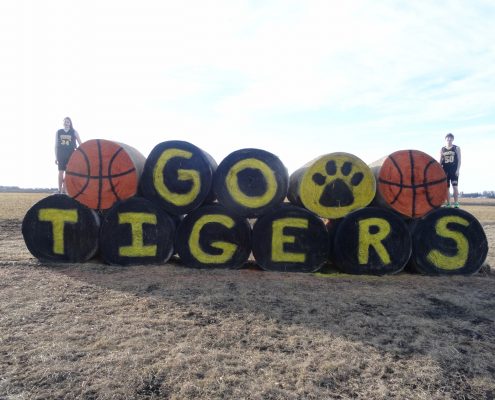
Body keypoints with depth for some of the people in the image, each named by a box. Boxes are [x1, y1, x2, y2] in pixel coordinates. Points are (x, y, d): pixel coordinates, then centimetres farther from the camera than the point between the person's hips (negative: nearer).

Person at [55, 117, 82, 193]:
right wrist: (56, 157, 6)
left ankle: (64, 191, 2)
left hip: (70, 155, -1)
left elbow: (80, 143, 5)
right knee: (61, 172, -1)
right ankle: (59, 190, 4)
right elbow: (56, 145, 10)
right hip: (61, 155, 1)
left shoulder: (74, 132, 5)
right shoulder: (58, 132, 9)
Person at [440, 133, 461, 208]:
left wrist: (457, 170, -9)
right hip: (445, 170, 3)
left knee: (454, 186, -12)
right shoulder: (442, 149, 12)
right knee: (446, 187, 3)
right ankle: (448, 204, 9)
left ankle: (456, 204, -11)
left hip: (454, 170, -3)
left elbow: (459, 160, 2)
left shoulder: (456, 148, 7)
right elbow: (440, 161, 12)